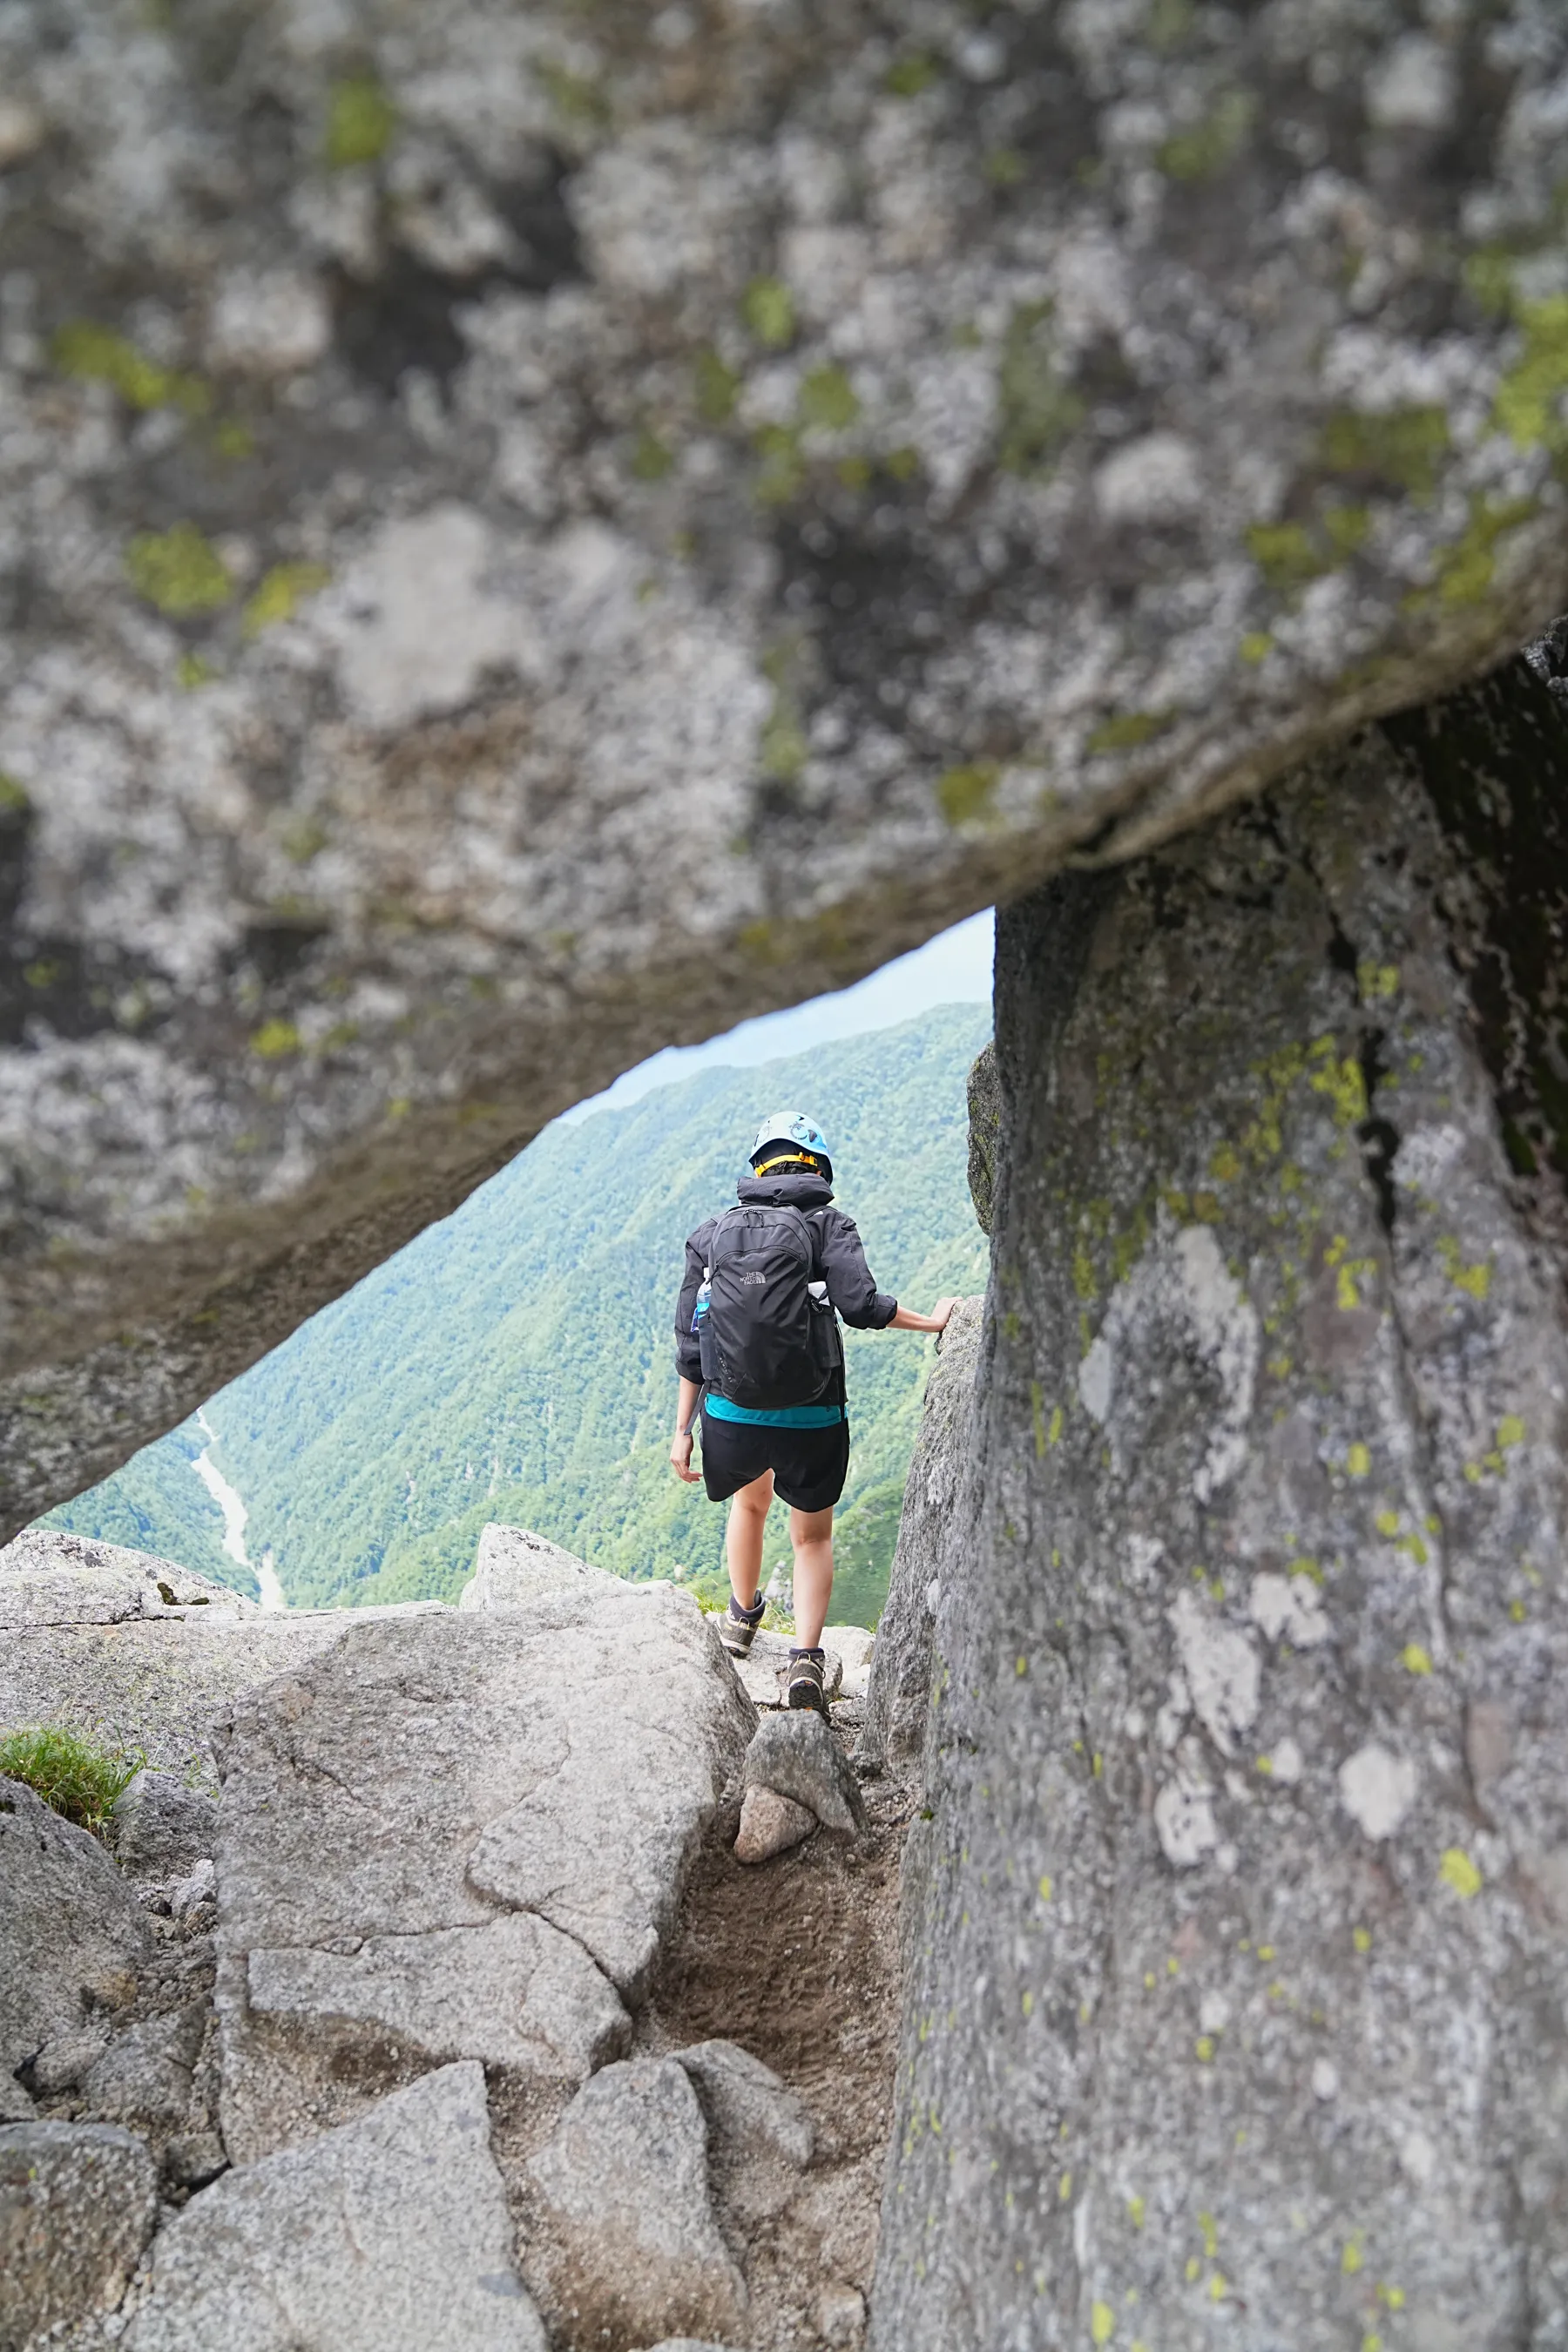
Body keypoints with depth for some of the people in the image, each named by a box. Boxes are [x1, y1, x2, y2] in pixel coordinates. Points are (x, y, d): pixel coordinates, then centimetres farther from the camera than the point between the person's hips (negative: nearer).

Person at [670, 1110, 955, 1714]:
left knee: (751, 1500, 34)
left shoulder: (711, 1234, 8)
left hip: (730, 1416, 3)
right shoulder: (828, 1225, -1)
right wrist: (933, 1321, -3)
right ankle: (805, 1658, 3)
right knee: (813, 1536, 20)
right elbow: (861, 1305, -18)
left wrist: (682, 1430, 12)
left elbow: (690, 1344, 7)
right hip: (811, 1421, -3)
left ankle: (742, 1617, 48)